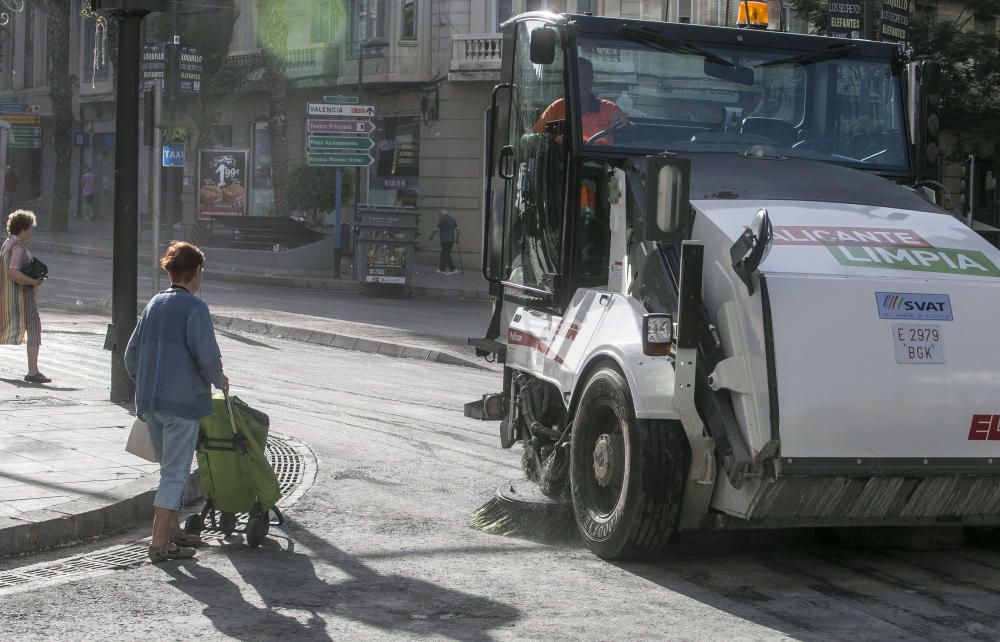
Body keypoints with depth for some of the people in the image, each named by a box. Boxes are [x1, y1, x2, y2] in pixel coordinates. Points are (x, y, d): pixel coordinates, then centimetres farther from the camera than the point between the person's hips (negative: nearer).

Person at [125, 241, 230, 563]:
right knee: (175, 472, -2)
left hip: (149, 401, 7)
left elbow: (131, 355, 12)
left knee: (170, 467, 20)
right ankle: (159, 543, -5)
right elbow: (207, 356, -18)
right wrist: (219, 380, 1)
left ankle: (172, 530, 28)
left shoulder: (153, 305, 10)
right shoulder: (194, 307, -11)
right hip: (182, 402, -7)